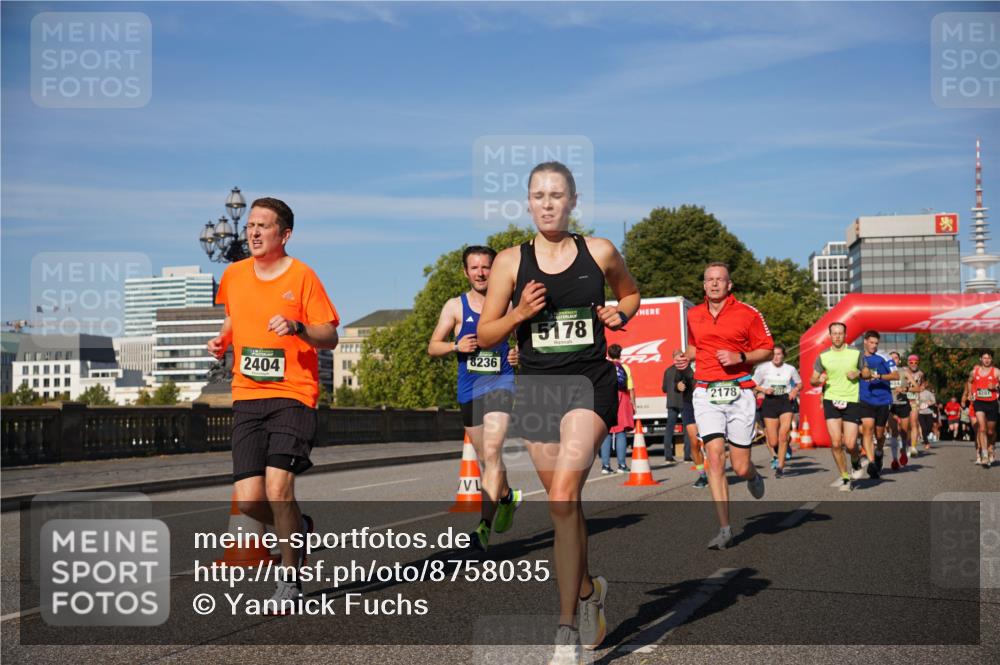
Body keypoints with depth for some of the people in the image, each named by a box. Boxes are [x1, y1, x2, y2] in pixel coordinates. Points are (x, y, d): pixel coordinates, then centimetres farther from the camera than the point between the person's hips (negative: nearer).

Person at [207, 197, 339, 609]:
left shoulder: (302, 276, -3)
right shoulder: (234, 275, 11)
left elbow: (330, 338, -3)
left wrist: (297, 327, -21)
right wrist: (222, 341, 8)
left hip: (292, 395, -4)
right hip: (246, 396, 4)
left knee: (278, 487, -16)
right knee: (248, 500, -4)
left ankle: (289, 581, 2)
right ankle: (298, 529, 29)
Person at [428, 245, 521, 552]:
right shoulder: (455, 306, 5)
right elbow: (433, 347, 5)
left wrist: (521, 353, -7)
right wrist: (456, 346, -15)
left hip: (501, 381, -3)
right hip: (468, 389, 3)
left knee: (492, 451, -20)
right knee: (486, 458, 15)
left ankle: (485, 526, -24)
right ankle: (506, 496, 44)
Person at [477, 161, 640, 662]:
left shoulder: (599, 253, 3)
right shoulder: (511, 261, 2)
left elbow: (631, 293, 22)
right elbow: (484, 335, 5)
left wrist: (619, 314, 1)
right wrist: (520, 312, -13)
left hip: (589, 384, -2)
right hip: (536, 387, 3)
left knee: (562, 498, -19)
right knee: (565, 504, 12)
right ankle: (588, 590, 39)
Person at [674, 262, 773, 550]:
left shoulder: (747, 313, -1)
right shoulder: (693, 315, 11)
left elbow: (767, 350, 4)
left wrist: (739, 357, -12)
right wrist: (687, 358, 7)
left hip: (739, 393, -2)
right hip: (706, 394, 2)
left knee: (740, 467, -1)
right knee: (715, 458, -12)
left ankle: (753, 476, 39)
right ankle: (725, 529, -8)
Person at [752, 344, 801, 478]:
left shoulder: (790, 369, 5)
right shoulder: (763, 368, 0)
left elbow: (799, 383, 19)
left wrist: (795, 390, -2)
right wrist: (764, 390, -14)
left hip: (786, 402, 0)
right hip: (770, 402, 0)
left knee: (783, 435, -18)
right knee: (773, 442, -2)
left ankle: (780, 467, -9)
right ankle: (775, 455, 35)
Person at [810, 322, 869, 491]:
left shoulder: (855, 353, 4)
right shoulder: (823, 356, 4)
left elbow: (868, 373, 14)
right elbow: (813, 380, 10)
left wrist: (858, 373, -8)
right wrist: (818, 380, -13)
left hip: (852, 401, -1)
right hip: (831, 401, 1)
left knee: (850, 444, -7)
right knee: (835, 443, -8)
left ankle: (856, 460, 29)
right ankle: (845, 477, 9)